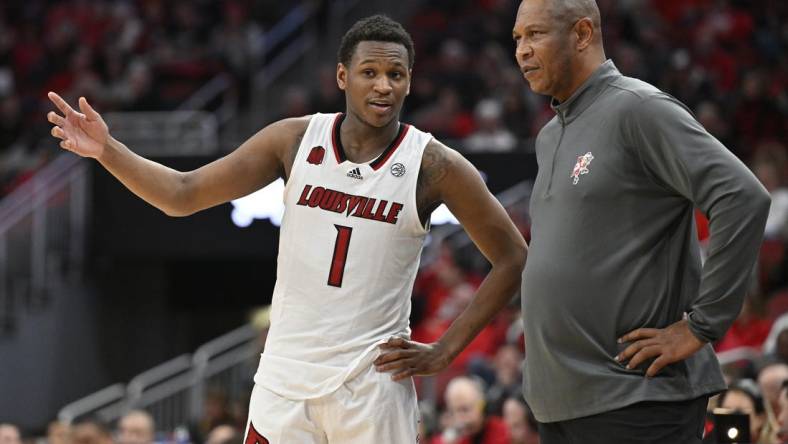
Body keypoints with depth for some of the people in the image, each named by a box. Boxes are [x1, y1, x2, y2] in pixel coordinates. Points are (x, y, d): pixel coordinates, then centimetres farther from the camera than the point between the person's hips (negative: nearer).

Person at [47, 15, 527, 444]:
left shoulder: (434, 166, -6)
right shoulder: (296, 140, 1)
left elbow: (513, 259, 0)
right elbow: (184, 194, 4)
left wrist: (444, 352, -4)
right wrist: (107, 151, -10)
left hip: (372, 383, -2)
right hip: (286, 376, 2)